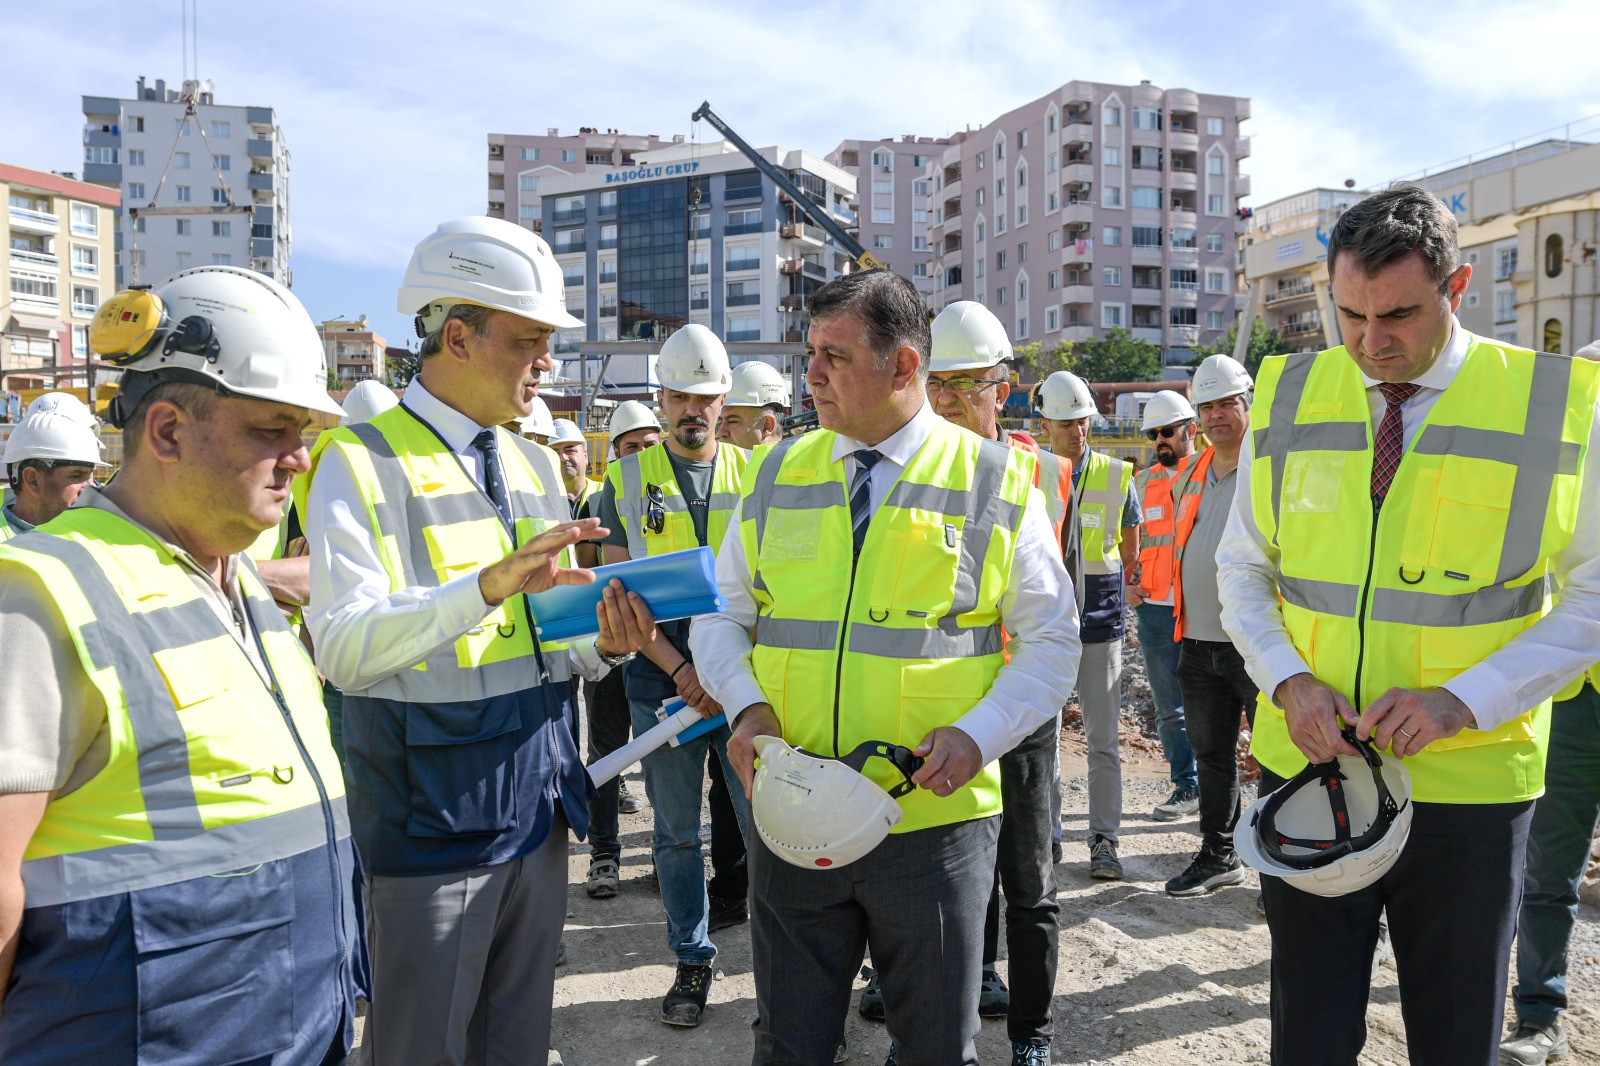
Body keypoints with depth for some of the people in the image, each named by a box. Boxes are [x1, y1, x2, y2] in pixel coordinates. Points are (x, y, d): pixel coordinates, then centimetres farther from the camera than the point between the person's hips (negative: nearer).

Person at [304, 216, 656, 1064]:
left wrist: (604, 645, -8)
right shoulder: (362, 463, -10)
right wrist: (488, 586, -33)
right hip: (431, 818, -6)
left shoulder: (535, 466, 11)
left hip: (538, 803, 6)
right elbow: (342, 649, -21)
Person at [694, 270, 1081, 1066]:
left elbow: (1051, 640, 0)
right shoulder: (777, 475, 5)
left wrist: (978, 735, -15)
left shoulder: (996, 482, -3)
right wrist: (746, 704, -9)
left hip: (934, 816, -2)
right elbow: (722, 613, 10)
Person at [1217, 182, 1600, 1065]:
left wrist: (1464, 700, -17)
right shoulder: (1287, 397, 0)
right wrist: (1288, 681, -10)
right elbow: (1240, 568, 7)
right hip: (1305, 763, 2)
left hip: (1470, 783, -1)